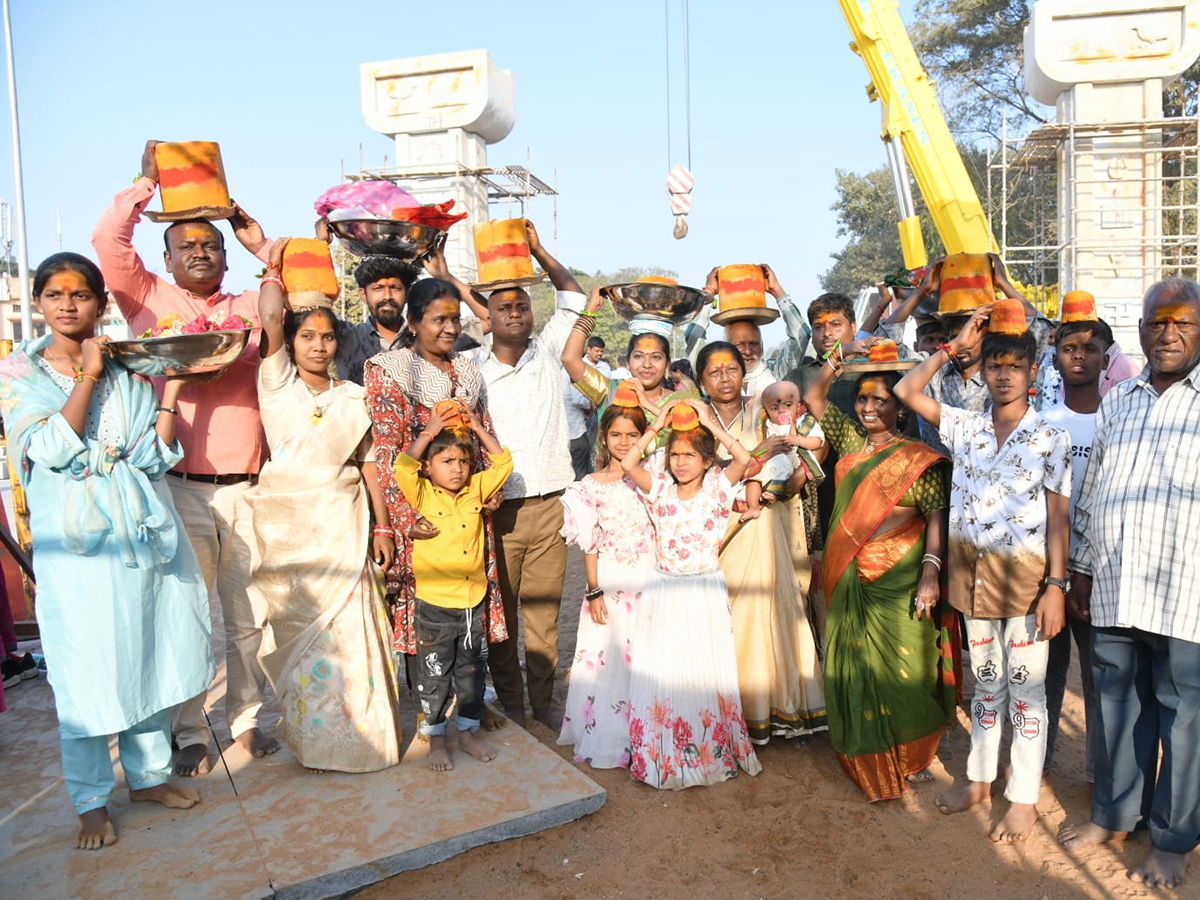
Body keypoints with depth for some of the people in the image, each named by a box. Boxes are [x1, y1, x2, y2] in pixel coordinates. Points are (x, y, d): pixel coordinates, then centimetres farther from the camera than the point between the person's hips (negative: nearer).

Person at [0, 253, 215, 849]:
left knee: (151, 658, 12)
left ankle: (149, 775, 31)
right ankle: (91, 802, 20)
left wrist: (171, 388, -8)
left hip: (143, 533, 3)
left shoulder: (129, 370, 7)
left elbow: (153, 457, -1)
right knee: (86, 670, 2)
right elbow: (54, 449, -16)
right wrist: (88, 376, -13)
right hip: (76, 542, -3)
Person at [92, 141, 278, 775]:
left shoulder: (251, 307, 15)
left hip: (247, 489, 2)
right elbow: (108, 241, -3)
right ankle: (189, 734, 19)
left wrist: (261, 246, 7)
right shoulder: (148, 300, 8)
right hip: (180, 491, -2)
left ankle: (245, 718, 26)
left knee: (247, 615, 11)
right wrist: (146, 183, 5)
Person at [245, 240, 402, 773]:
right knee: (298, 627, 4)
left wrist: (382, 527, 6)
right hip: (287, 524, -1)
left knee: (348, 628, 0)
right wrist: (274, 266, 3)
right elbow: (269, 317, -11)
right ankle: (311, 738, 19)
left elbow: (368, 464, 9)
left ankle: (356, 736, 13)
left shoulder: (354, 396, 9)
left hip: (343, 524, 1)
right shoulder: (277, 383, 4)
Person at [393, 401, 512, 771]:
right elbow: (403, 467, -23)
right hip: (434, 606, -3)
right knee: (435, 677, 10)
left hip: (473, 604, 4)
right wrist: (429, 432, -18)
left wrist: (479, 429, 0)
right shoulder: (423, 496, -7)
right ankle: (436, 738, 26)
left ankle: (468, 731, 33)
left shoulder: (475, 491, 4)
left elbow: (503, 463, 5)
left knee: (472, 672, 16)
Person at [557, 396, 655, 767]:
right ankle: (607, 740, 18)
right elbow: (590, 545, 0)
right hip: (611, 584, -1)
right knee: (609, 658, 4)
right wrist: (593, 591, -3)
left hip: (649, 582, 2)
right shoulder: (591, 486, 0)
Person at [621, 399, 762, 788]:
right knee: (663, 671, 6)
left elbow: (744, 459, -19)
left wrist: (710, 423, -15)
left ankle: (714, 752, 22)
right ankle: (662, 754, 20)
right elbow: (628, 464, -13)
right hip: (664, 592, 2)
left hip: (706, 592, -1)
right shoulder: (660, 490, 1)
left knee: (706, 670, 7)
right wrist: (657, 425, -11)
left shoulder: (717, 489, -3)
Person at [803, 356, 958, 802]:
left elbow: (937, 516, -12)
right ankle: (866, 760, 25)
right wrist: (833, 365, 2)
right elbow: (814, 399, 17)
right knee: (854, 665, 10)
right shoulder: (850, 442, 9)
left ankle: (911, 756, 24)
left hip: (897, 581, -5)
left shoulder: (918, 459, -6)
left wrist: (930, 572, -21)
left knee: (902, 668, 3)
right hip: (849, 580, 5)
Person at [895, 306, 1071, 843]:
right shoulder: (965, 428, 5)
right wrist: (954, 348, 1)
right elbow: (906, 392, 3)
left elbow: (1058, 517, -7)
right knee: (985, 684, 17)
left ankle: (1024, 798, 19)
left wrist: (1055, 585, -13)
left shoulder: (1051, 439, -4)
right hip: (973, 573, 4)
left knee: (1026, 689, 6)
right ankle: (980, 779, 30)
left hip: (1026, 576, -3)